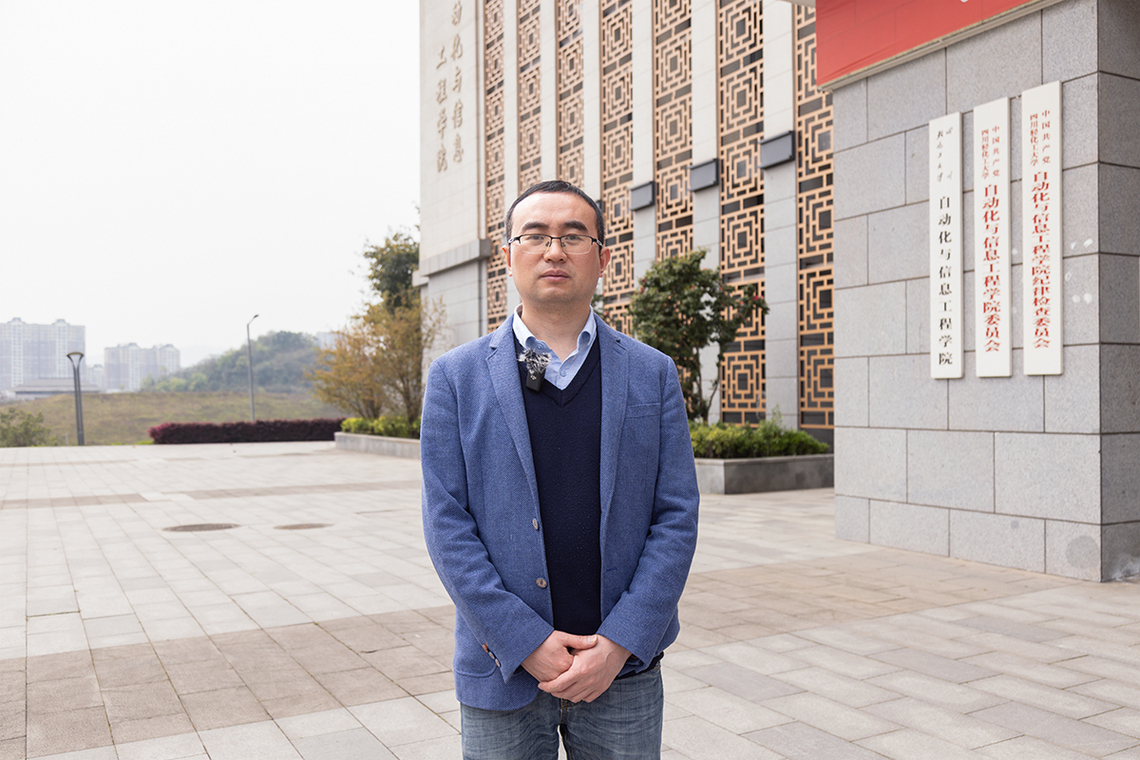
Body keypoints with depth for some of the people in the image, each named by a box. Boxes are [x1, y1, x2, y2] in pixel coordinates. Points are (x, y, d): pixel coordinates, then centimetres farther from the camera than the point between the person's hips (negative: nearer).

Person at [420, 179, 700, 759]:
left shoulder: (653, 375, 3)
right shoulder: (456, 378, 0)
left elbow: (676, 517, -1)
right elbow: (447, 523, -4)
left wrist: (619, 644, -9)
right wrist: (528, 643, -11)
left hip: (623, 669, 1)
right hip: (503, 673, 0)